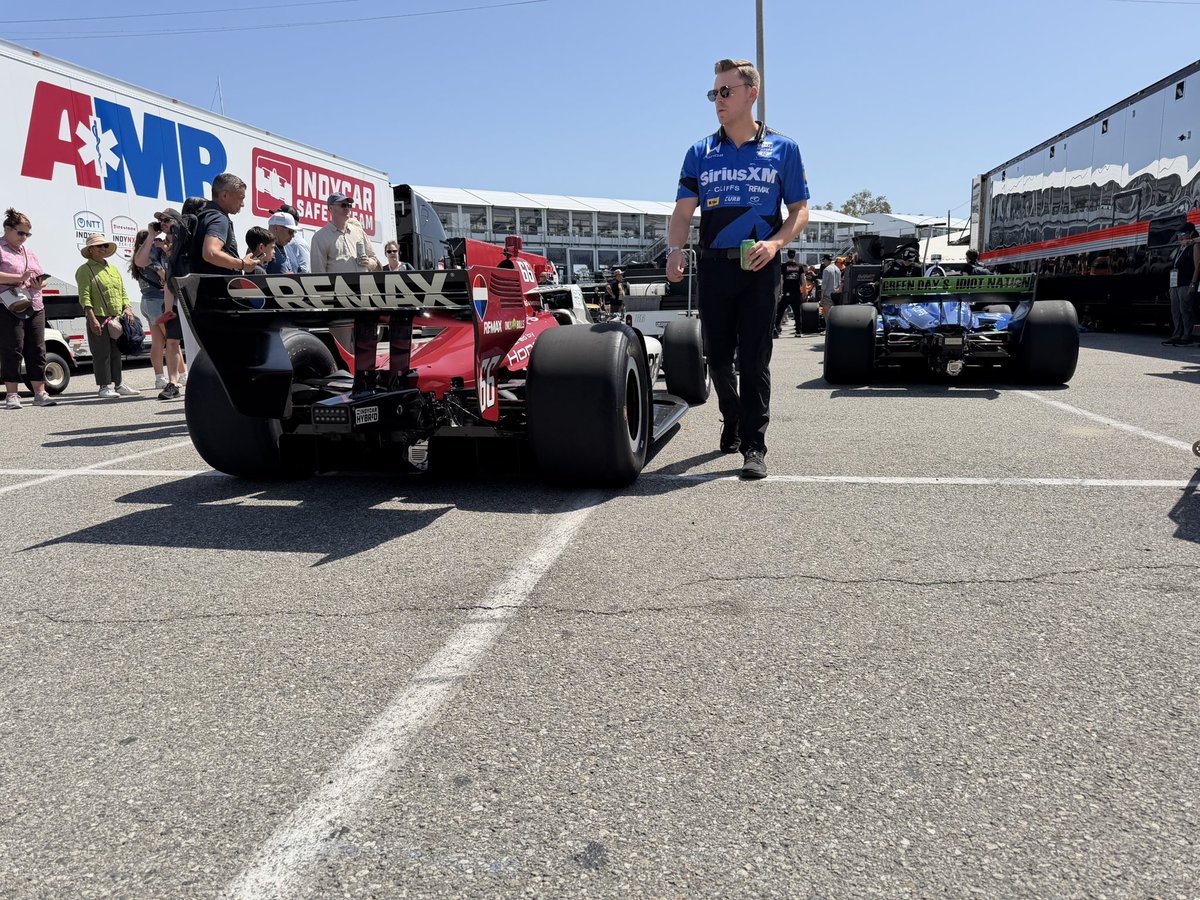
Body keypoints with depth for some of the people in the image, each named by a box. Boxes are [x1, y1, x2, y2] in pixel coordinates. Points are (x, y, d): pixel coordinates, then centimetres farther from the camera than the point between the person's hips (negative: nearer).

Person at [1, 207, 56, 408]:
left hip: (35, 308, 6)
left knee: (37, 351, 4)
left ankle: (40, 394, 8)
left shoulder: (30, 253, 22)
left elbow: (41, 277, 23)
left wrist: (40, 283, 1)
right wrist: (19, 278, -20)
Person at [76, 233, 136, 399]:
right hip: (98, 319, -6)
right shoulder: (85, 270, -2)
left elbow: (123, 292, 22)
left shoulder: (114, 269, 20)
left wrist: (127, 307, 4)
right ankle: (104, 386, 0)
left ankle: (118, 384, 18)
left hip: (116, 318, 7)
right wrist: (92, 318, -18)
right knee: (102, 353, -4)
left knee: (116, 352, 11)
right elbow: (84, 297, -10)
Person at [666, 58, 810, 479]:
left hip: (759, 268, -2)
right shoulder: (700, 153, 10)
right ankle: (732, 420, 34)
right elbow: (683, 211, 4)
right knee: (717, 357, 9)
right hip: (713, 267, 2)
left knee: (754, 360, -6)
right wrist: (675, 250, -15)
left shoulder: (782, 149, 6)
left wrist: (775, 243, -13)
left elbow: (800, 211, 7)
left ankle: (754, 445, 0)